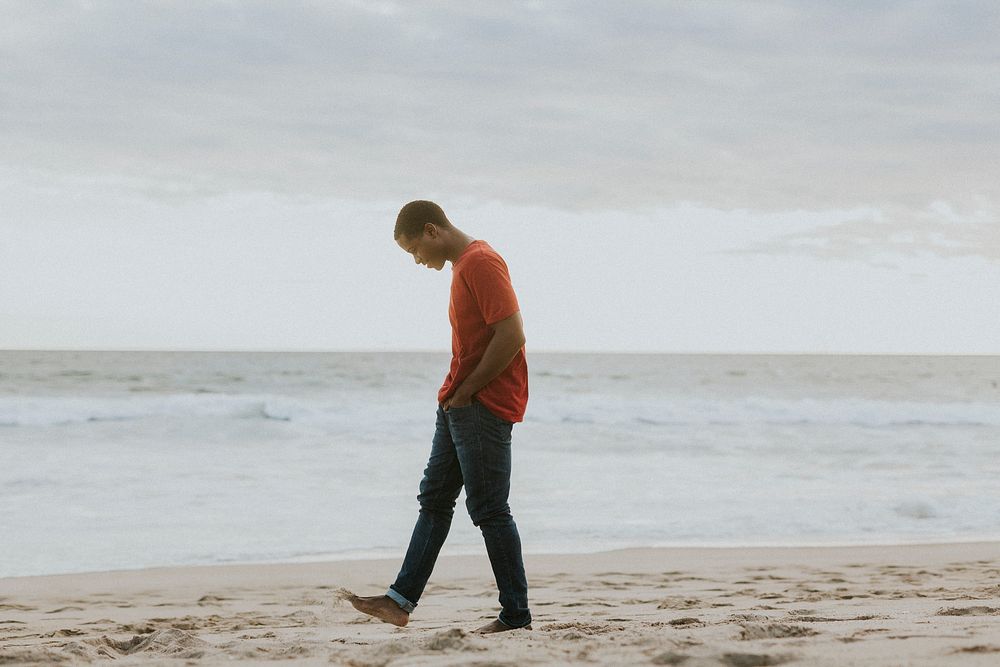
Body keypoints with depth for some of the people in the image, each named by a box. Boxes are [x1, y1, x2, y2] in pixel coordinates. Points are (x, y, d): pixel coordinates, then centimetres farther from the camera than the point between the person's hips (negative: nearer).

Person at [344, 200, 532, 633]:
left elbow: (512, 334, -23)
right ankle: (402, 600, 13)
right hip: (459, 404, 11)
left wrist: (466, 391, -16)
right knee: (434, 500, 10)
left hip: (485, 405, -11)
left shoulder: (481, 262, -15)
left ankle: (516, 616, 0)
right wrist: (455, 393, 10)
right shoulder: (462, 264, 17)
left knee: (489, 510, -7)